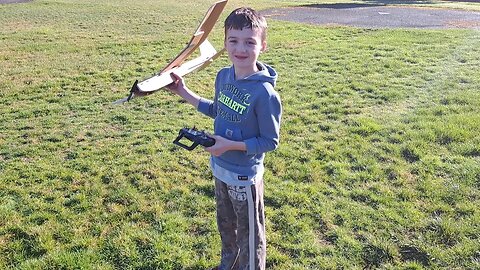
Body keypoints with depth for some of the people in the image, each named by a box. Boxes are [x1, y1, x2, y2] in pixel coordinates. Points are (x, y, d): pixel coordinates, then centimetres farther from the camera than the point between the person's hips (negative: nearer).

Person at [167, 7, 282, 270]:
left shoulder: (264, 93, -27)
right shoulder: (223, 76, -5)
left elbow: (270, 141, -19)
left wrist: (230, 145, -25)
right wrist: (184, 93, 8)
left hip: (245, 176, -7)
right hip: (219, 168, 8)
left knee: (249, 235, 15)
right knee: (225, 224, 29)